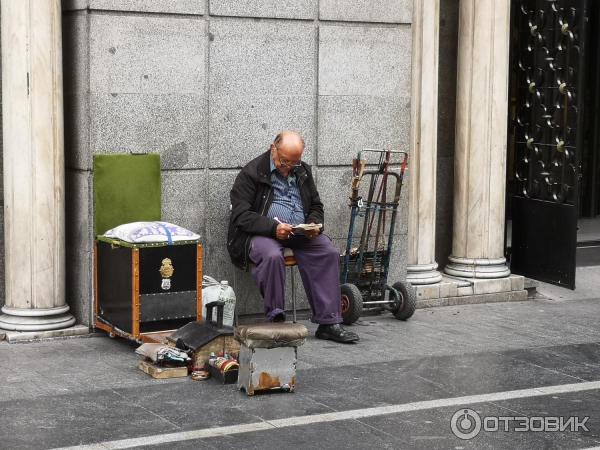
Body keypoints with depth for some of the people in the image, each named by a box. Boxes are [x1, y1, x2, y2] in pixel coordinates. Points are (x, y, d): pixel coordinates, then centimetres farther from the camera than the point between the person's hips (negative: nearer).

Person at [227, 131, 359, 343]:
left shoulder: (303, 172, 16)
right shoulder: (251, 172, -3)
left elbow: (316, 206, 24)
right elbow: (241, 215, -10)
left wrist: (314, 224, -1)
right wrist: (273, 227, -24)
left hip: (300, 232, 5)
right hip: (262, 234, -5)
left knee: (329, 252, -22)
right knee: (272, 256, -38)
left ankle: (328, 323, -22)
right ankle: (275, 318, -24)